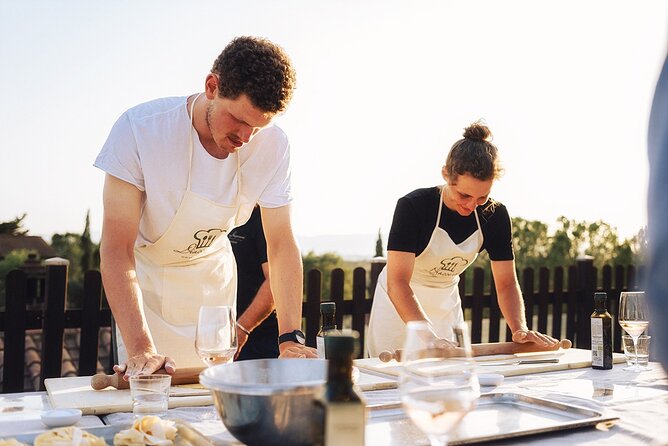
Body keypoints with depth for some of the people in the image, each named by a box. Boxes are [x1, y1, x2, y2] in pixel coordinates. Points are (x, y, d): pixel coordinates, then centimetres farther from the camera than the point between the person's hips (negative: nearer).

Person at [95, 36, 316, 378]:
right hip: (146, 276, -2)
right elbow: (117, 248, -31)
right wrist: (141, 348, -41)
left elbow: (281, 244, -14)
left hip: (214, 277, 3)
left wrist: (291, 338, -23)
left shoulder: (272, 145, -20)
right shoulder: (140, 129, -30)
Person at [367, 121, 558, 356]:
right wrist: (428, 336, -48)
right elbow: (397, 282, -36)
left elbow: (506, 283, -11)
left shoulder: (494, 215, -14)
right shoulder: (413, 207, -28)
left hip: (447, 302, 4)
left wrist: (519, 329, -29)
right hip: (401, 303, -4)